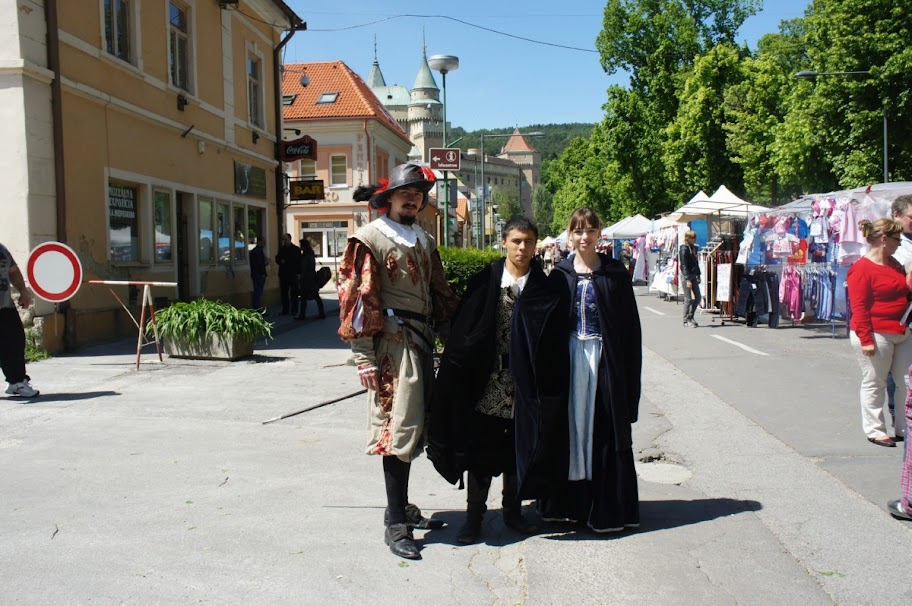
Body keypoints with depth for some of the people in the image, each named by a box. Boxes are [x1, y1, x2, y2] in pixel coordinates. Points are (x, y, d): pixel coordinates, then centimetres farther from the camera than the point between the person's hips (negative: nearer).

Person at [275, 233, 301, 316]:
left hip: (293, 274, -4)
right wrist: (280, 261, -6)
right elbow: (277, 259, 15)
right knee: (284, 293, 5)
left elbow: (298, 262, -2)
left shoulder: (296, 249, -1)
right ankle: (285, 310, 10)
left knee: (294, 293, 2)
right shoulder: (281, 249, 12)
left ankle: (294, 310, 7)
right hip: (283, 274, 4)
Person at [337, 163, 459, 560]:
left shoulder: (424, 240, 17)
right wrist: (364, 356, -15)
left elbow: (438, 291, 21)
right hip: (392, 340, -7)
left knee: (412, 423, 11)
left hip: (422, 338, 7)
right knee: (399, 425, -7)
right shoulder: (370, 239, -5)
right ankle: (396, 524, -1)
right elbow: (356, 297, -11)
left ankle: (399, 507, 24)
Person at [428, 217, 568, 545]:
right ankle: (474, 514, 16)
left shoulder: (543, 289, 2)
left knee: (518, 447, 12)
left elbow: (553, 343, 0)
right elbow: (463, 333, -3)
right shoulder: (484, 282, -1)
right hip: (488, 380, -1)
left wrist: (549, 387, -8)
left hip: (524, 383, 1)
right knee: (482, 446, 5)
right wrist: (458, 372, -9)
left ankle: (512, 508, 29)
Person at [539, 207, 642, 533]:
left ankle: (607, 508, 11)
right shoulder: (561, 274, 5)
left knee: (606, 430, 2)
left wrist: (630, 369, -5)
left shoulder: (615, 273, 1)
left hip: (605, 358, -1)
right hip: (571, 356, 2)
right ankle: (571, 502, 15)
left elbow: (630, 323, 1)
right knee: (571, 426, 5)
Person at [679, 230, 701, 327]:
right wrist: (687, 279, -21)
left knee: (698, 297, 8)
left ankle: (690, 317, 20)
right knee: (688, 299, -5)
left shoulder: (694, 248, 12)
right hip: (686, 276, -8)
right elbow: (684, 265, -16)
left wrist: (698, 276, 12)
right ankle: (686, 320, 5)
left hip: (694, 275, 8)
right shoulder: (684, 249, -12)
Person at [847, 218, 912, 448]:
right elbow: (859, 308, -17)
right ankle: (874, 430, 14)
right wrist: (866, 339, -20)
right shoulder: (862, 269, -13)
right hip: (876, 334, -8)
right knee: (874, 383, 3)